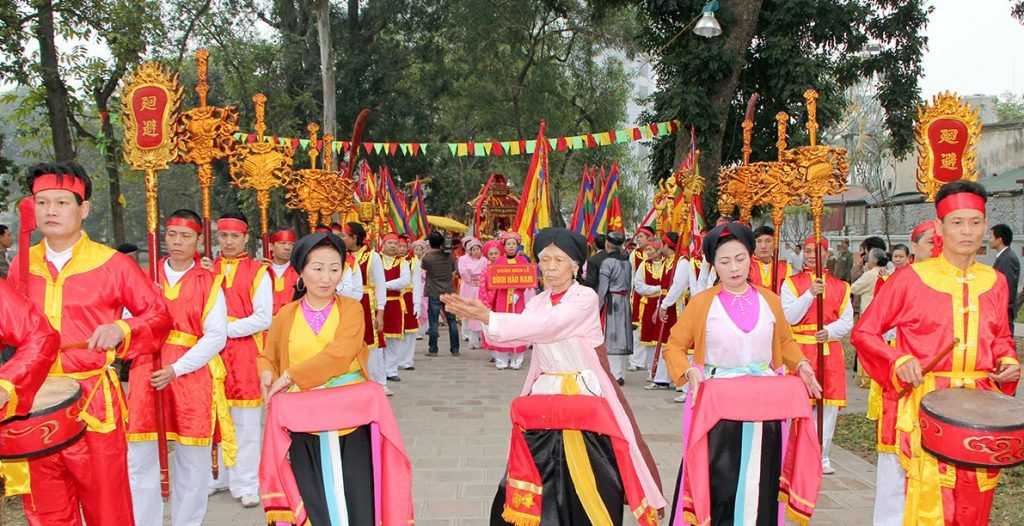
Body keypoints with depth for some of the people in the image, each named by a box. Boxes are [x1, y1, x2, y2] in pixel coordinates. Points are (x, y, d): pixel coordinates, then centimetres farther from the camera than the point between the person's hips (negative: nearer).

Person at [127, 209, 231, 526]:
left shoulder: (209, 282, 4)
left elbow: (216, 336, -4)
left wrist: (176, 369, -13)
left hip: (192, 375, -2)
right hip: (147, 375, 2)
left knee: (192, 462, 7)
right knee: (140, 459, 2)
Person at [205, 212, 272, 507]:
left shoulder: (258, 272, 0)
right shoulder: (207, 269, 11)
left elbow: (264, 318, -7)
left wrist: (226, 329, -14)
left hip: (245, 353, -3)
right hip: (212, 351, 4)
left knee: (245, 423, 1)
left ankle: (246, 484, 10)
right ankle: (217, 477, 24)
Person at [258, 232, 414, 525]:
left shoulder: (351, 309, -1)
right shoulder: (286, 315, 6)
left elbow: (339, 355, -15)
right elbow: (267, 357, 18)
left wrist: (289, 376, -14)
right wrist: (267, 375, -5)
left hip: (350, 420, -1)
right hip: (305, 427, 2)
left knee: (355, 500, 1)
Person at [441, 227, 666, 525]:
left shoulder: (586, 298, -10)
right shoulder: (538, 302, 9)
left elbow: (543, 326, -25)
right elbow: (519, 336, -8)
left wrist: (488, 318, -29)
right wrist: (481, 316, -26)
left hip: (583, 397, -5)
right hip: (544, 397, 5)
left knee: (583, 484, -1)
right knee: (542, 480, 8)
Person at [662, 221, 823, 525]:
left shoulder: (769, 300, 5)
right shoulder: (702, 303, -3)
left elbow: (785, 341, 19)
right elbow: (674, 346, 1)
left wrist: (800, 364, 0)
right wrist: (689, 372, -17)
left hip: (764, 406, 3)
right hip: (717, 406, -3)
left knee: (759, 485, 7)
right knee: (718, 486, -2)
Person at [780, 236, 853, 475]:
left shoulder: (840, 286, 12)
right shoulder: (791, 283, 5)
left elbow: (847, 320, 7)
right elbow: (789, 317, -6)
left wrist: (829, 331, -12)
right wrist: (810, 294, -16)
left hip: (830, 349, 3)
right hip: (800, 349, -2)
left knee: (829, 404, 2)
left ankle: (822, 455, 12)